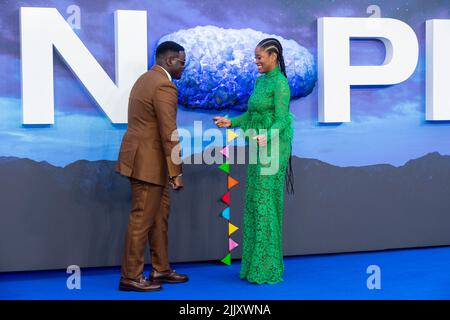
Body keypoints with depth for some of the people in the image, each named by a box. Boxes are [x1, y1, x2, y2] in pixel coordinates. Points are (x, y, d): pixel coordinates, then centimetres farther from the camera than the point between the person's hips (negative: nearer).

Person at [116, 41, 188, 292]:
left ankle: (161, 269, 24)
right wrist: (176, 172, -18)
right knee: (143, 219, -2)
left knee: (160, 214, 16)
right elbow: (169, 134, -21)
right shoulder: (164, 86, -17)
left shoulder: (146, 79, 14)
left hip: (144, 158, 10)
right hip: (148, 161, -10)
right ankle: (131, 277, 7)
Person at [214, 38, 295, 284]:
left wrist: (265, 137, -36)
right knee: (253, 204, 10)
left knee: (266, 204, -7)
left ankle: (268, 268, 0)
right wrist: (230, 122, 8)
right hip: (259, 150, 9)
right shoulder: (260, 80, 14)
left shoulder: (280, 83, -12)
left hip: (272, 149, -9)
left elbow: (281, 121, -19)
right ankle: (254, 264, 17)